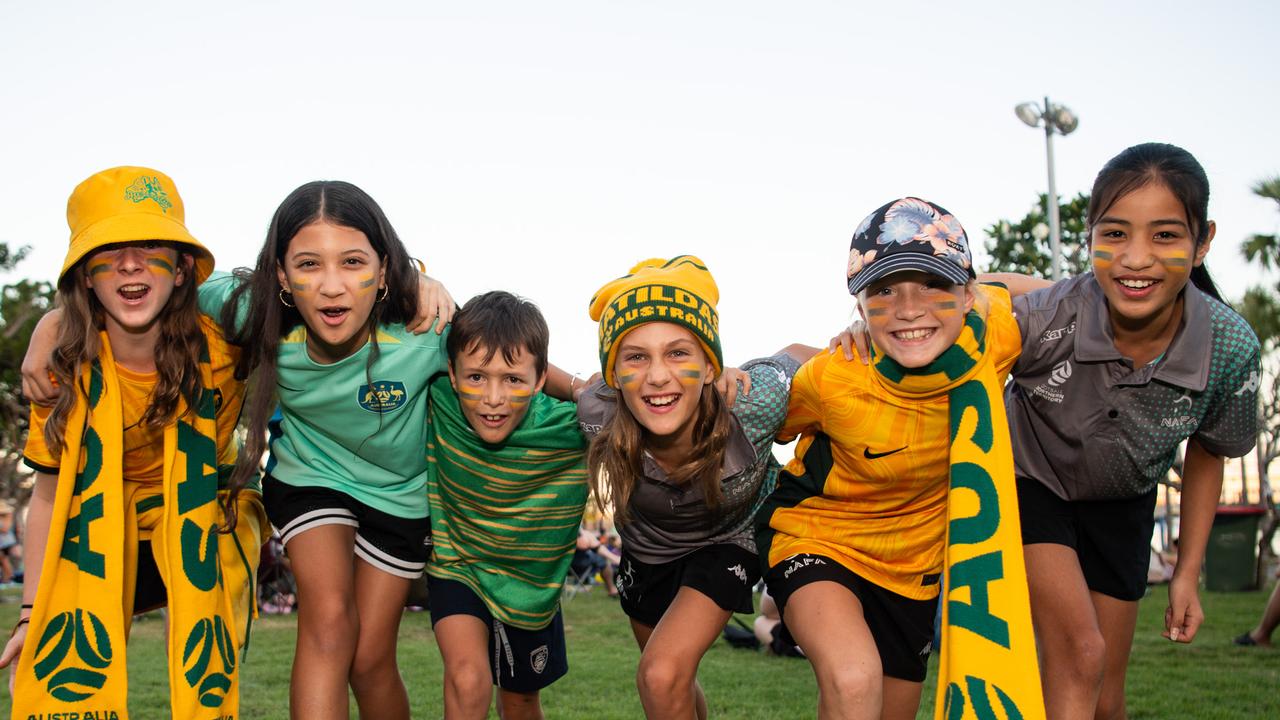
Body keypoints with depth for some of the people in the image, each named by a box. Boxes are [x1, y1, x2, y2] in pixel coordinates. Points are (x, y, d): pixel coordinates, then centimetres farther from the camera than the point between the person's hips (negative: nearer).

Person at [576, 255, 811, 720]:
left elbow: (797, 356, -17)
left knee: (662, 676, -23)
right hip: (646, 550, 3)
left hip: (728, 540, -3)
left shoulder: (751, 404, -40)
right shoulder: (598, 416, -36)